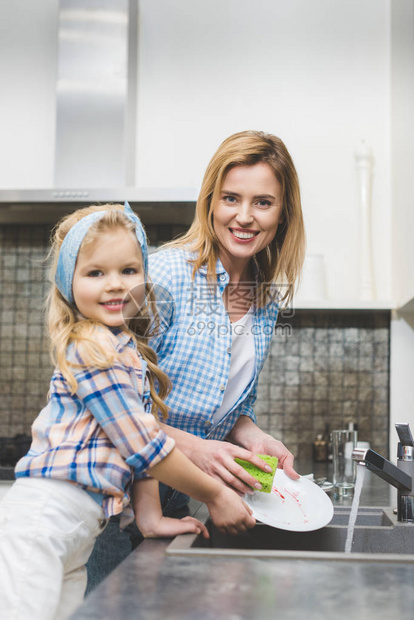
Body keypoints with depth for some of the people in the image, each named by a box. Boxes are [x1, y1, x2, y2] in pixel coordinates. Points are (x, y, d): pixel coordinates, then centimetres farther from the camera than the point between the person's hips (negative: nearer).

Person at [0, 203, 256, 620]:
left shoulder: (133, 352, 16)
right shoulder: (91, 349, -12)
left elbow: (142, 441, 16)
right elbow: (142, 445, -13)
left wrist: (150, 517, 6)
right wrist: (215, 496, -4)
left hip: (78, 531, 9)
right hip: (44, 517, -9)